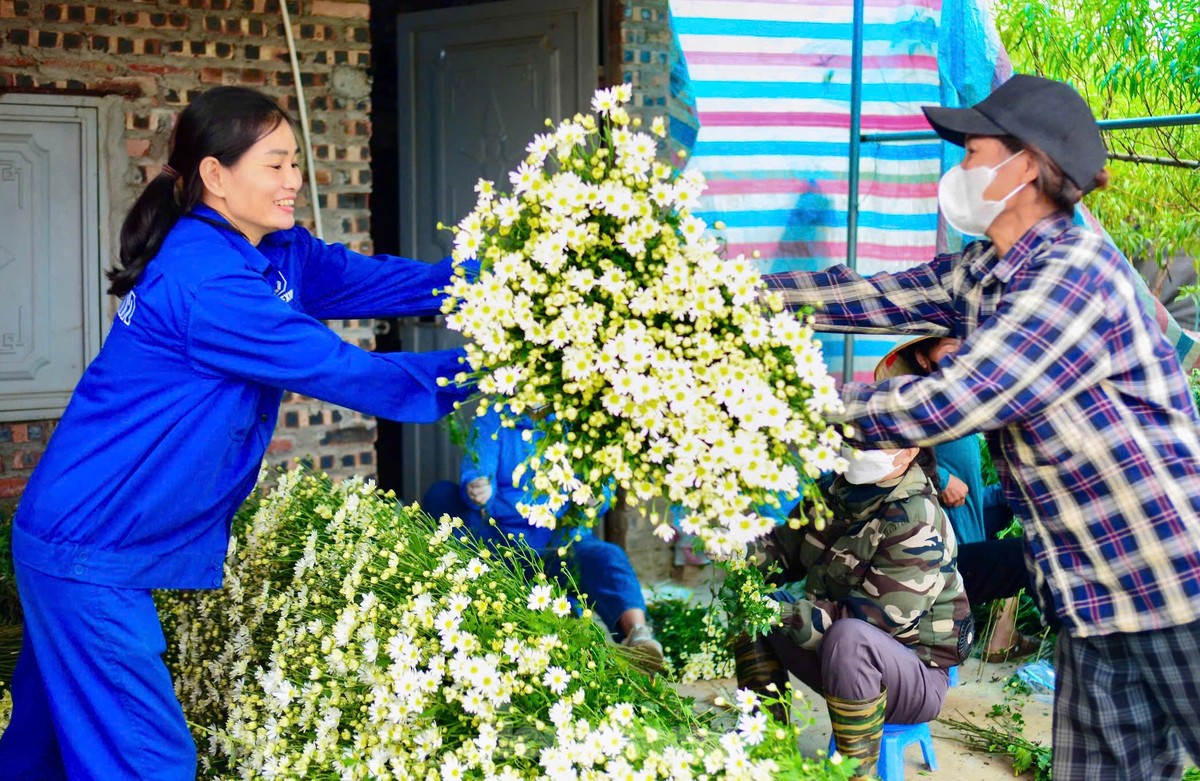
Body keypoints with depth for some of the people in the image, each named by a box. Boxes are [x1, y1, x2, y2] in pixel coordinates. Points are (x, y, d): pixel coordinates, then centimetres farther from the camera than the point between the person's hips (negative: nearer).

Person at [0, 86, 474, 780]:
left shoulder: (279, 255, 5)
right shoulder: (206, 283, -24)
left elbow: (375, 280, -4)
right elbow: (340, 371, -23)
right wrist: (470, 371, -17)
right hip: (90, 555, -9)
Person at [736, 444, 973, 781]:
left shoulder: (916, 522, -22)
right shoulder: (838, 491, 1)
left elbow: (872, 620, -27)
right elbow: (786, 545, 12)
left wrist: (781, 614, -31)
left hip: (915, 676, -8)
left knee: (847, 637, -38)